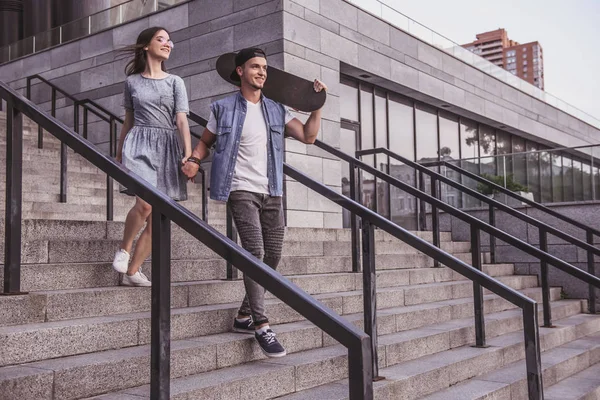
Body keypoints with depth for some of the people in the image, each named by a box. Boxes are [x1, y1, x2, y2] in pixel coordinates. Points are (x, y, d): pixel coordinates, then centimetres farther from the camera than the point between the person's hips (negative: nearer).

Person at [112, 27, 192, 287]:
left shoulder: (175, 82, 8)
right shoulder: (132, 81, 10)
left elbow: (182, 120, -1)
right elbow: (128, 121, 18)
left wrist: (188, 153, -16)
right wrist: (119, 153, 20)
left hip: (167, 147, 2)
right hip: (140, 144, -1)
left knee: (157, 218, -1)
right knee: (145, 204, -24)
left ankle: (132, 272, 9)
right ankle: (124, 249, 3)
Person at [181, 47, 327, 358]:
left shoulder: (276, 110, 12)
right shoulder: (224, 109, 3)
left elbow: (308, 136, 6)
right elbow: (206, 140, 11)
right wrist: (193, 160, -9)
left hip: (272, 193, 5)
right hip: (241, 190, -5)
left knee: (272, 257, 6)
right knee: (255, 252, -18)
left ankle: (245, 316, 22)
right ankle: (261, 325, -13)